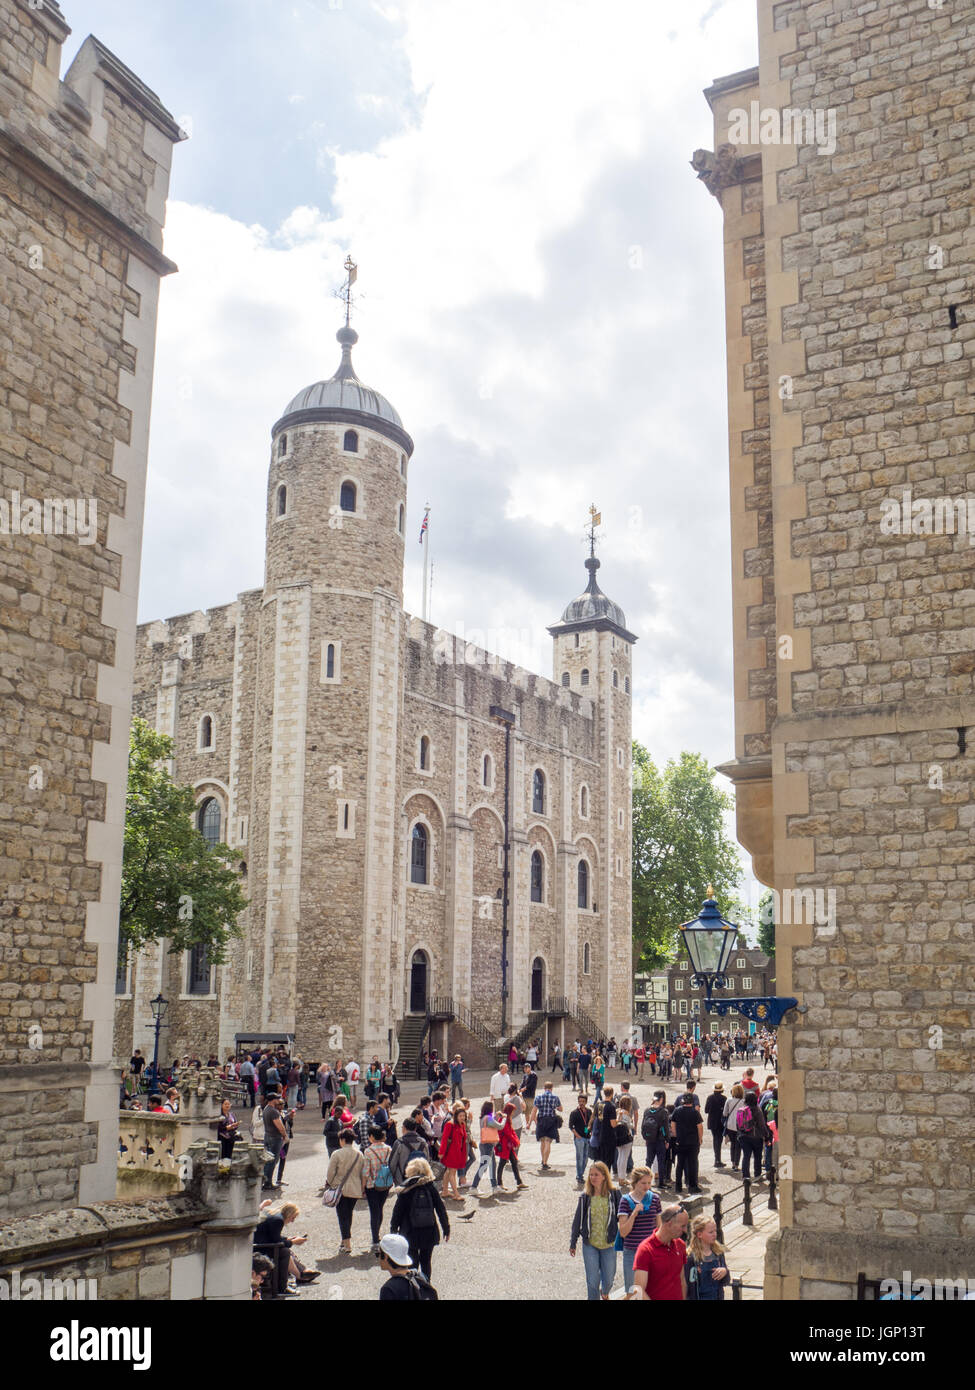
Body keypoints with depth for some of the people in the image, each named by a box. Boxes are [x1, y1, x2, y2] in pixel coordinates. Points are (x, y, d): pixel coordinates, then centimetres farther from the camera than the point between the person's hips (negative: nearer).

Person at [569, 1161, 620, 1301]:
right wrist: (573, 1243, 7)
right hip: (590, 1244, 0)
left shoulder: (614, 1194, -7)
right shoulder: (585, 1196, -5)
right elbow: (577, 1220, 3)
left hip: (609, 1243, 0)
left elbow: (621, 1217, 1)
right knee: (592, 1281, -2)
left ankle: (604, 1293, 46)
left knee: (608, 1279, 12)